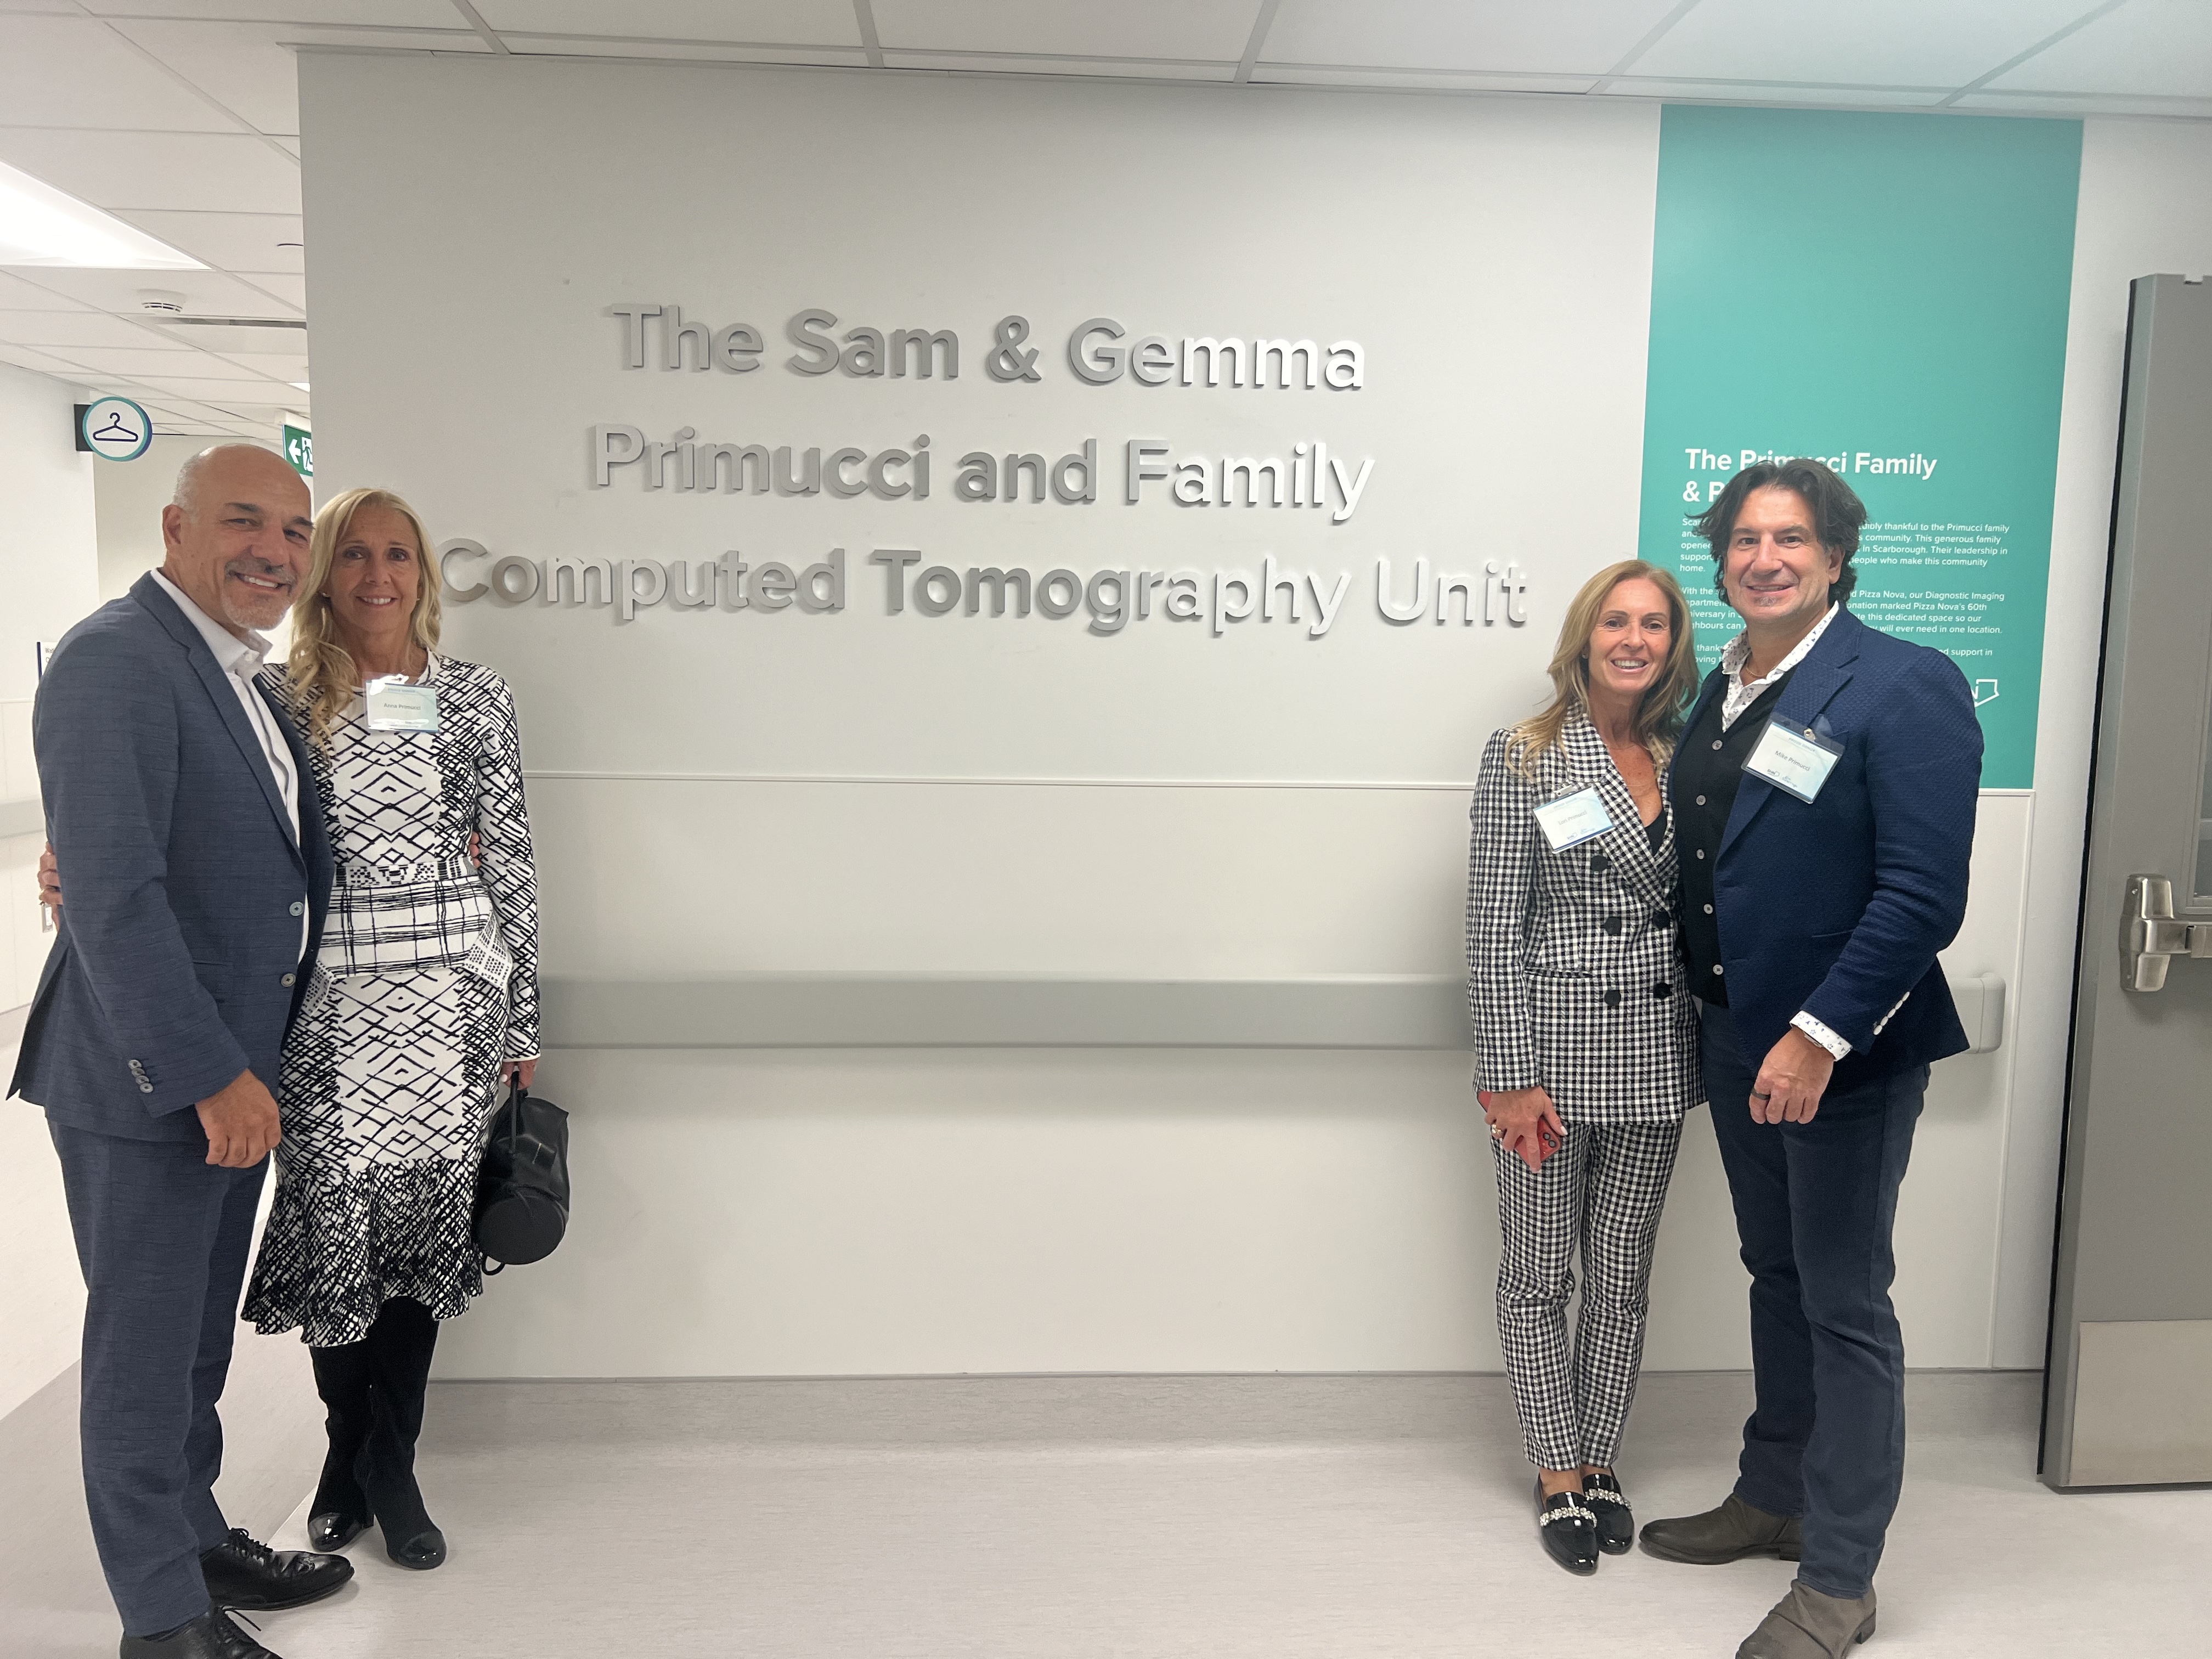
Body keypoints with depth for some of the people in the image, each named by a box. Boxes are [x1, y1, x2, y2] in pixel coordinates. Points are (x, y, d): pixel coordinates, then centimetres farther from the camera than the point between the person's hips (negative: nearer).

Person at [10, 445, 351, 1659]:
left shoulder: (246, 680, 12)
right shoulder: (116, 659, -17)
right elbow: (114, 895, -23)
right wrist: (211, 1075, -22)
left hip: (232, 1070, 9)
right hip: (148, 1080, -8)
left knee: (199, 1340, 21)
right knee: (145, 1350, 7)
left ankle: (195, 1537, 38)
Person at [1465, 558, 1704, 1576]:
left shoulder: (1687, 761, 6)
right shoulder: (1524, 758, -8)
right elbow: (1493, 933, -10)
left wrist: (1707, 1046, 7)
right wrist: (1512, 1076, -14)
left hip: (1655, 1057, 4)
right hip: (1551, 1050, -4)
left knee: (1623, 1277, 15)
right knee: (1539, 1275, 9)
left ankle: (1599, 1460, 33)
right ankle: (1560, 1476, 27)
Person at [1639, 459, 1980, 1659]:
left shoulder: (1904, 687, -13)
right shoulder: (1721, 691, 9)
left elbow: (1923, 894, -19)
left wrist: (1818, 1037, -23)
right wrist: (1717, 1011, 8)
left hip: (1843, 1048, -7)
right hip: (1737, 1036, 7)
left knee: (1845, 1305, 4)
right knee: (1776, 1275, 20)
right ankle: (1775, 1499, 37)